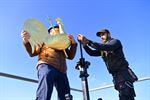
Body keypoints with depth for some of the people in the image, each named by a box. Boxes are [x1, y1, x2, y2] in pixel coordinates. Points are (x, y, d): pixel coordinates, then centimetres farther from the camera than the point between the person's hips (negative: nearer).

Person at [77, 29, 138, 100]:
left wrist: (88, 42, -27)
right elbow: (92, 53, 7)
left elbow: (106, 47, -21)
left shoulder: (115, 42, -1)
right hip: (115, 76, 7)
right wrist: (84, 43, -8)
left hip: (124, 73, -7)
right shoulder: (102, 49, 20)